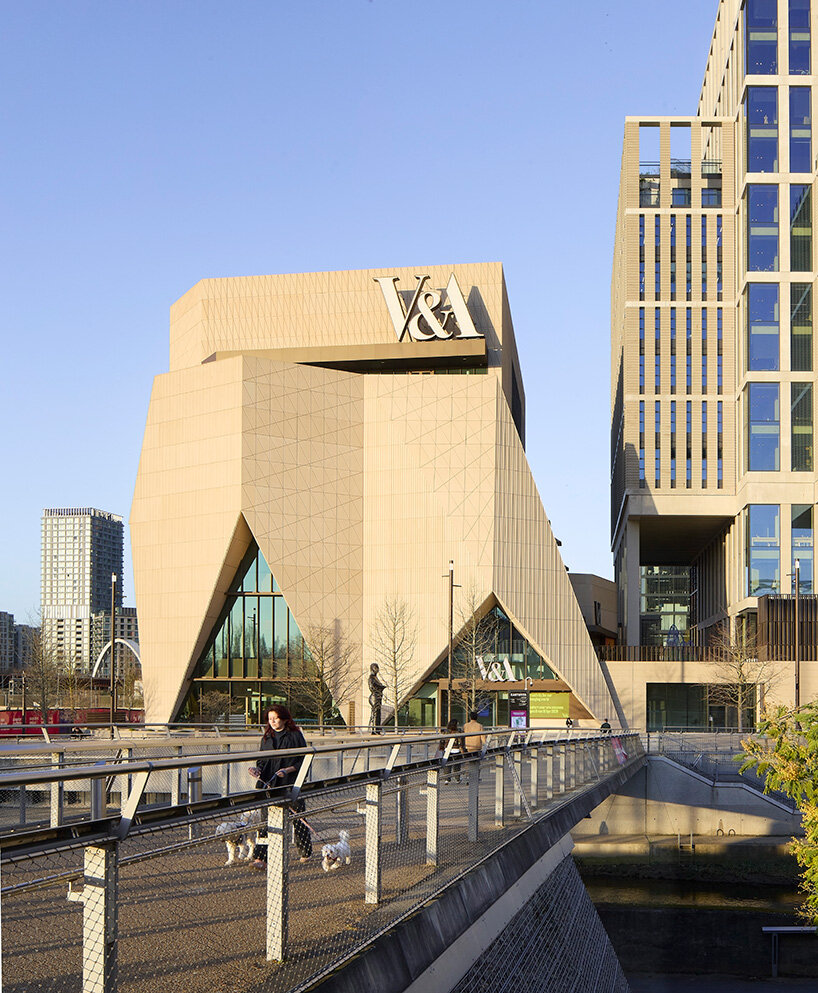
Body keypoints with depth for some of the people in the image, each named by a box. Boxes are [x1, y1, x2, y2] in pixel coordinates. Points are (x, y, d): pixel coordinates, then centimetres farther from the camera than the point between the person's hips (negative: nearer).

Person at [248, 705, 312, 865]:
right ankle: (262, 858, -7)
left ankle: (306, 852, 26)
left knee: (298, 819, 6)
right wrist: (258, 770, -3)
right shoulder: (267, 737, 13)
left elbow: (304, 760, -3)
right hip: (270, 785, 3)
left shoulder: (295, 736, -1)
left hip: (290, 783, -3)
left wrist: (288, 770, -16)